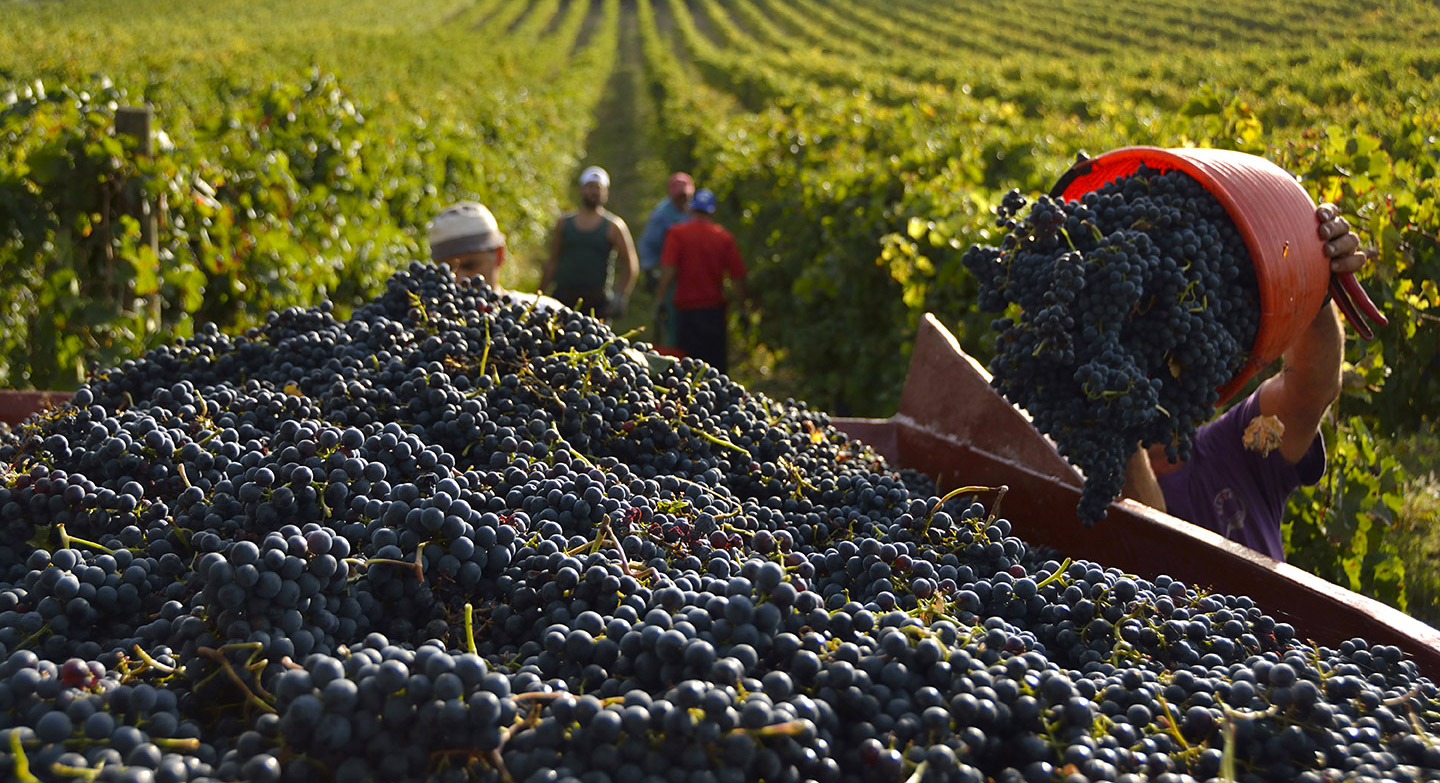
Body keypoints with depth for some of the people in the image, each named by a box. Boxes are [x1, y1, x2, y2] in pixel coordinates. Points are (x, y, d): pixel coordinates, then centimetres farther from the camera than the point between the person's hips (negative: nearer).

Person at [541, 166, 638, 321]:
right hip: (563, 298, 2)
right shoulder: (564, 223, 12)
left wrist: (620, 298, -8)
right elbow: (552, 262, 15)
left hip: (597, 302, -2)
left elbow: (631, 268, 2)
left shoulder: (613, 226, 4)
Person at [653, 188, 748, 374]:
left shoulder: (677, 233, -3)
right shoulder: (725, 238, 4)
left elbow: (669, 269, -14)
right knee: (717, 364, 10)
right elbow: (738, 277, 3)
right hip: (715, 308, 3)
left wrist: (660, 298, -7)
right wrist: (742, 308, 11)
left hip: (687, 308, -3)